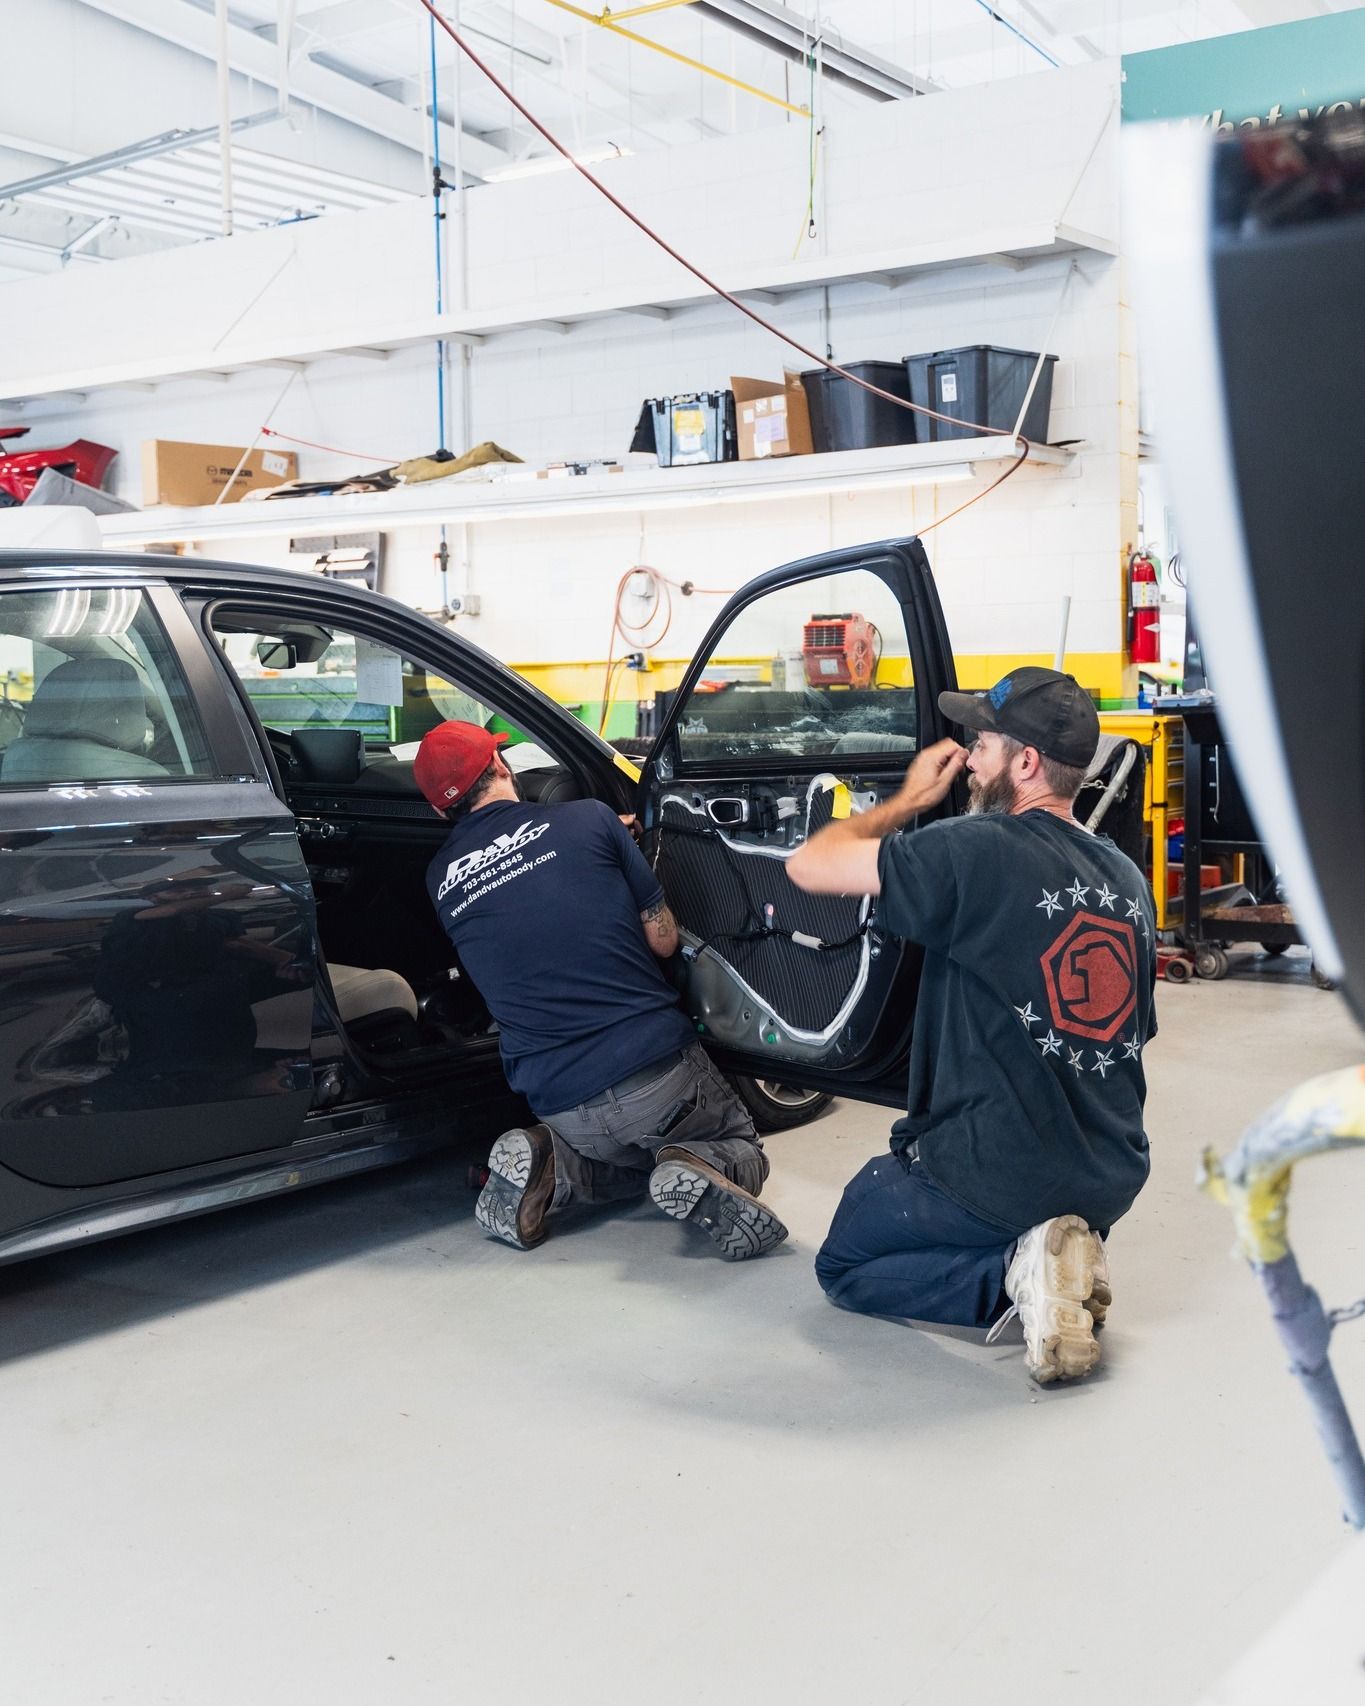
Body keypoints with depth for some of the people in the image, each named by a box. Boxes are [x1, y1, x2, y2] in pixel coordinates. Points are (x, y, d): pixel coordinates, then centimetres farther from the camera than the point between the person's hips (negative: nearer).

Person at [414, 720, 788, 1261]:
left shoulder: (440, 880, 7)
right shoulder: (587, 818, -2)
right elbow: (663, 941, 3)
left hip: (560, 1107, 3)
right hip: (658, 1068, -3)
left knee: (631, 1158, 32)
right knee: (740, 1150, 22)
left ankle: (547, 1166, 3)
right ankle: (697, 1171, -11)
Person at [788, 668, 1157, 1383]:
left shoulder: (977, 851, -19)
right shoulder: (1129, 878, 5)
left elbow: (808, 865, -12)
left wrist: (907, 801, 3)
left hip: (994, 1177, -7)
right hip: (1113, 1181, 7)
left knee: (842, 1265, 16)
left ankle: (1016, 1274, -6)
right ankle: (1069, 1255, 5)